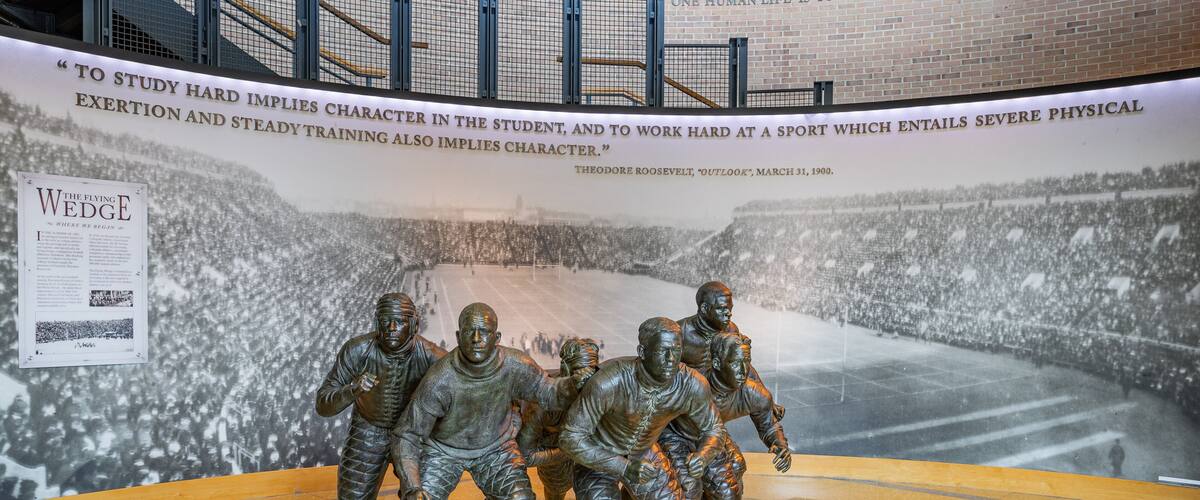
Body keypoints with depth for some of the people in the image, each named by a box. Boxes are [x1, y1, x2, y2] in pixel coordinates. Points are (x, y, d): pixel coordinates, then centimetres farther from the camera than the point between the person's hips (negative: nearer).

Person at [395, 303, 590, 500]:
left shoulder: (515, 365, -24)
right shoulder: (438, 380, -30)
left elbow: (548, 393, -8)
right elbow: (408, 436, -21)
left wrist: (571, 385, -31)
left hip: (496, 445, 2)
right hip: (443, 448, -1)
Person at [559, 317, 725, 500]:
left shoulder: (692, 385, -24)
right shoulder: (610, 382, -37)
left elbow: (713, 429, -6)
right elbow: (571, 438, -30)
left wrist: (703, 455, -29)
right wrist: (624, 468, -37)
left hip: (645, 453, 4)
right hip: (598, 459, -4)